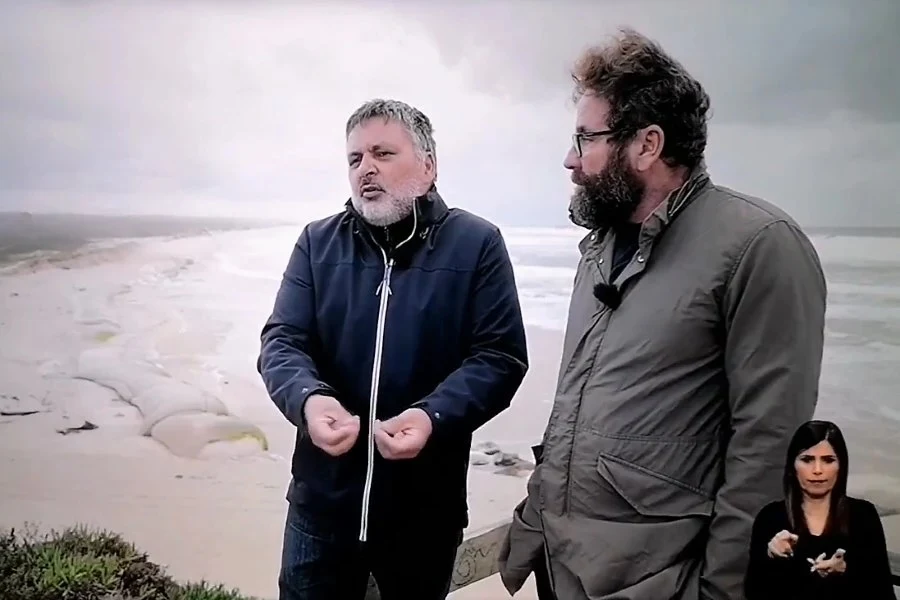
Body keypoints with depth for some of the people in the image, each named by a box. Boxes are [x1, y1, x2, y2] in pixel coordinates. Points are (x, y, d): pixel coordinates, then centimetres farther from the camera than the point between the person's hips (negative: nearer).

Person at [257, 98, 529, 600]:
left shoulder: (477, 244, -5)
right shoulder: (318, 243, 3)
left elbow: (500, 356, -9)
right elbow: (281, 341, -2)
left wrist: (434, 416, -27)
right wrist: (309, 399, -25)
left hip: (427, 507, -1)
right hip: (323, 500, 2)